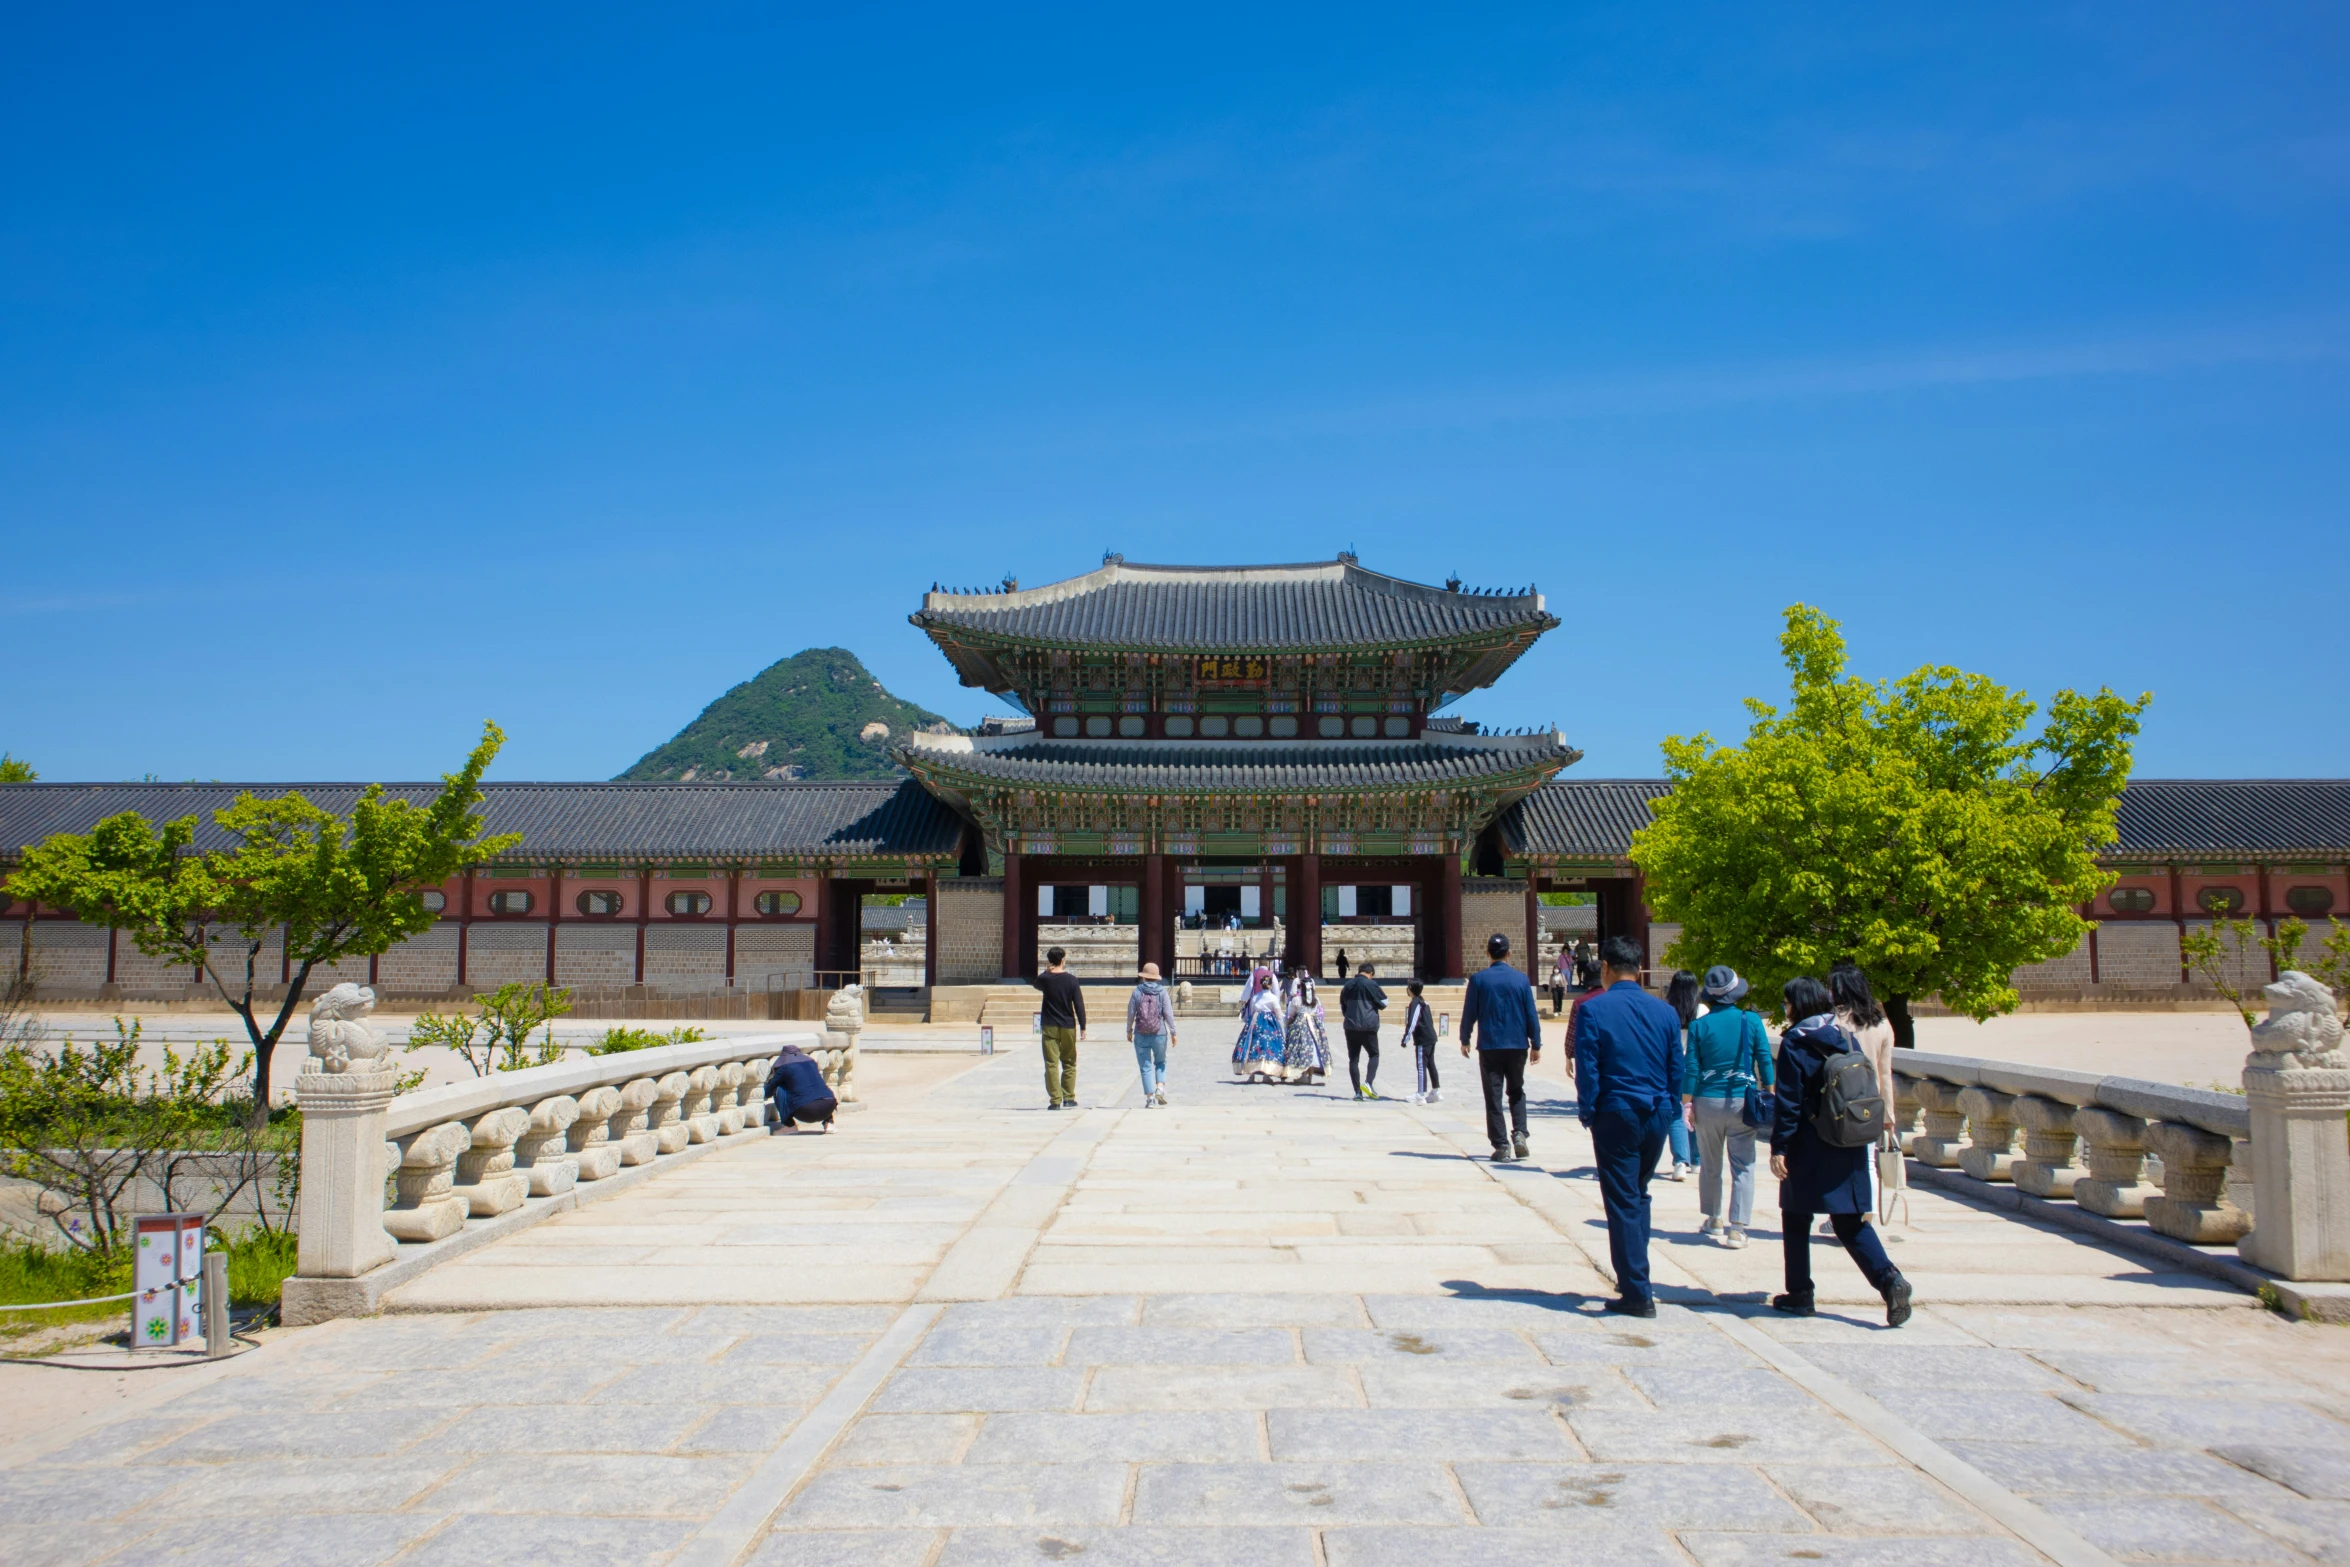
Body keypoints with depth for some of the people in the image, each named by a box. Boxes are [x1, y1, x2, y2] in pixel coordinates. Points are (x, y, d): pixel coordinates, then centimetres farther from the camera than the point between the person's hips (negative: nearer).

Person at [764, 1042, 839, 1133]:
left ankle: (788, 1125, 8)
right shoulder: (811, 1061, 22)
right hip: (829, 1107, 5)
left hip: (807, 1113, -5)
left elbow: (768, 1093, 15)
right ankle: (828, 1122, 18)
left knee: (778, 1089, 12)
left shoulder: (784, 1068, 7)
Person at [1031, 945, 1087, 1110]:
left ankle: (1055, 1100, -3)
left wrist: (1047, 971, 14)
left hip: (1049, 1027, 0)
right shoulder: (1071, 980, -5)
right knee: (1069, 1063, 14)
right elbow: (1079, 1005, -5)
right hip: (1068, 1027, 0)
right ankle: (1068, 1098, 15)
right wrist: (1083, 1027, 1)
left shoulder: (1044, 978, -4)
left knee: (1051, 1064, 1)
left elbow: (1035, 984, 22)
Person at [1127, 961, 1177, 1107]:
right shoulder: (1162, 992, -4)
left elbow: (1130, 1013, -2)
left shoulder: (1137, 991, -4)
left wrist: (1129, 1031, 11)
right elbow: (1169, 1014, -5)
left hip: (1141, 1035, -1)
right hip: (1159, 1034, 1)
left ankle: (1149, 1097, 3)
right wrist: (1173, 1032, 3)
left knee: (1145, 1066, 6)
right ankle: (1160, 1087, 2)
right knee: (1160, 1062, 21)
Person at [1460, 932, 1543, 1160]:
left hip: (1489, 1047, -1)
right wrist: (1536, 1045, 9)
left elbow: (1469, 1013, -2)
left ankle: (1501, 1146, 2)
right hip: (1517, 1046, 1)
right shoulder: (1521, 979, -3)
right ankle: (1519, 1133, -1)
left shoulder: (1478, 979, -5)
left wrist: (1465, 1040, 12)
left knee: (1493, 1097, 4)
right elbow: (1531, 1015, 0)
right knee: (1516, 1092, 18)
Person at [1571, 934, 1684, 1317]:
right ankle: (1634, 1279, 26)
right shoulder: (1665, 1011, 2)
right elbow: (1676, 1070, 5)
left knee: (1622, 1203, 2)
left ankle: (1637, 1293, 3)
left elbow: (1587, 1069, -12)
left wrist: (1587, 1114, 0)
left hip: (1616, 1116, -4)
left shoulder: (1593, 1009, -10)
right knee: (1638, 1196, 21)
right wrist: (1664, 1109, 16)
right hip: (1656, 1116, 5)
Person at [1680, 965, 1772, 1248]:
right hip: (1742, 1102, -1)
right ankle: (1737, 1229, -7)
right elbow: (1765, 1062, 0)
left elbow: (1691, 1068, -3)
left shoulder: (1699, 1026, -4)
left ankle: (1714, 1219, 28)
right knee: (1743, 1166, 1)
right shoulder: (1752, 1021, -3)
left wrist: (1686, 1104, 3)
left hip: (1708, 1102, 1)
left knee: (1710, 1166, 15)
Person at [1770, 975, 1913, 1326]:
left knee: (1796, 1220, 9)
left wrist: (1778, 1147, -12)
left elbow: (1788, 1100, -14)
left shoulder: (1795, 1043, -10)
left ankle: (1799, 1294, 12)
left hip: (1809, 1151, -5)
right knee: (1850, 1219, 10)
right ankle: (1888, 1277, -10)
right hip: (1849, 1150, 5)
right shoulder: (1848, 1038, 7)